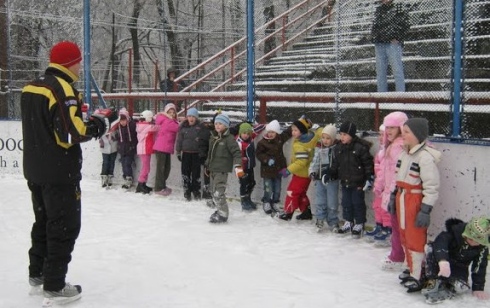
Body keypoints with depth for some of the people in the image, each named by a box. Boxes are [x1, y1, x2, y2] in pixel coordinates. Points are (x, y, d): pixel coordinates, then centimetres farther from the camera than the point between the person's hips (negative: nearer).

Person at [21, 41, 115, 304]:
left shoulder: (30, 88, 9)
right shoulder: (63, 89, -18)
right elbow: (71, 134, -25)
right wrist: (102, 122, -12)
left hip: (35, 170, 9)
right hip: (60, 172, -9)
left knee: (44, 221, 21)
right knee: (65, 226, 0)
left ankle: (37, 274, 32)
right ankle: (54, 286, 4)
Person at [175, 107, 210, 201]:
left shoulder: (201, 127, -3)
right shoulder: (183, 127, 4)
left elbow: (206, 140, -1)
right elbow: (179, 140, 8)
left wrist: (203, 154, -2)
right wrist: (178, 152, 5)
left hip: (197, 154, -2)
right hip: (186, 153, 2)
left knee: (196, 173, 4)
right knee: (185, 172, 2)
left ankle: (196, 191, 15)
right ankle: (187, 191, 11)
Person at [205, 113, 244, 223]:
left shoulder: (229, 138, -11)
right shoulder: (213, 137, 13)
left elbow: (236, 153, -16)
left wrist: (238, 167, -26)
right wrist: (207, 166, 29)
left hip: (222, 170, -8)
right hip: (213, 169, 8)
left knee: (218, 192, -14)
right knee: (214, 191, 15)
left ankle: (223, 214, -6)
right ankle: (220, 210, 29)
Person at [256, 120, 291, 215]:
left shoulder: (280, 139, 3)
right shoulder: (262, 142, -10)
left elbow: (289, 132, 14)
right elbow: (259, 154, -11)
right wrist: (267, 160, -24)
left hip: (278, 169, 4)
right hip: (267, 170, -4)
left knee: (277, 189, 12)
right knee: (268, 189, -1)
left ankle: (274, 203, 29)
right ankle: (266, 203, 20)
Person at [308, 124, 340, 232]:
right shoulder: (319, 148, 5)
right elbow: (315, 161, 7)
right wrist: (312, 172, -8)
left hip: (332, 180, -4)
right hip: (320, 179, 4)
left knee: (332, 203, 4)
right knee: (320, 202, 11)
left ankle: (333, 222, 17)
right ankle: (320, 220, 23)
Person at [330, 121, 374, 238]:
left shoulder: (360, 148, -15)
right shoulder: (338, 148, 4)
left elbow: (368, 163, -11)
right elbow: (335, 165, 13)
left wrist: (369, 178, -13)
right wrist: (330, 175, 4)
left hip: (357, 183, -6)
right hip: (345, 182, 6)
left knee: (358, 203, 4)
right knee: (346, 203, 14)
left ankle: (359, 224, 17)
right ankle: (348, 222, 28)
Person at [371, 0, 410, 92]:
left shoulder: (398, 9, 4)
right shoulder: (378, 11, 18)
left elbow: (406, 25, -2)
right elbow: (374, 26, 26)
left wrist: (398, 38, -9)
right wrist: (373, 38, 10)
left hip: (393, 44, -5)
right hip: (379, 45, 5)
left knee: (397, 70, -9)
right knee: (380, 72, 3)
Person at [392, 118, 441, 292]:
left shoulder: (425, 157, -18)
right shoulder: (404, 154, 10)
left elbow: (432, 188, -19)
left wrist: (425, 211, -21)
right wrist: (393, 198, 21)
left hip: (416, 202, -9)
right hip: (402, 200, 9)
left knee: (415, 240, -4)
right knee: (405, 237, 15)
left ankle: (418, 277, 3)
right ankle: (412, 270, 28)